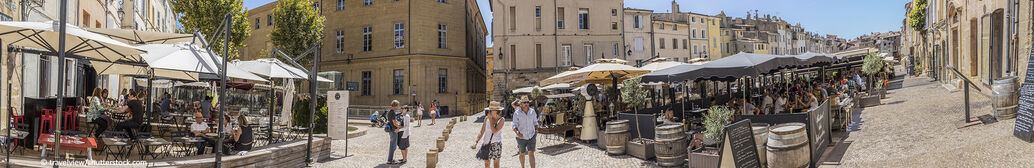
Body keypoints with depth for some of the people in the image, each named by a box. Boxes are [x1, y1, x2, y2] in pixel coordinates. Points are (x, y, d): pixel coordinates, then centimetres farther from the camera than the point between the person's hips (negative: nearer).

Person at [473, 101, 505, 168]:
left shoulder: (501, 120, -9)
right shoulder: (486, 118, -3)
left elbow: (494, 131, -21)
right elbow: (481, 132, 0)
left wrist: (490, 119, -17)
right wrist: (476, 142, -12)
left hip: (496, 143, -2)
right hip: (487, 143, 2)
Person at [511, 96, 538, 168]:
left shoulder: (532, 111, 0)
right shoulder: (517, 113, -10)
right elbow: (514, 126, -12)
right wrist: (517, 133, -29)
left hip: (531, 137, 1)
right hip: (521, 137, -1)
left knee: (531, 154, -11)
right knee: (522, 154, 16)